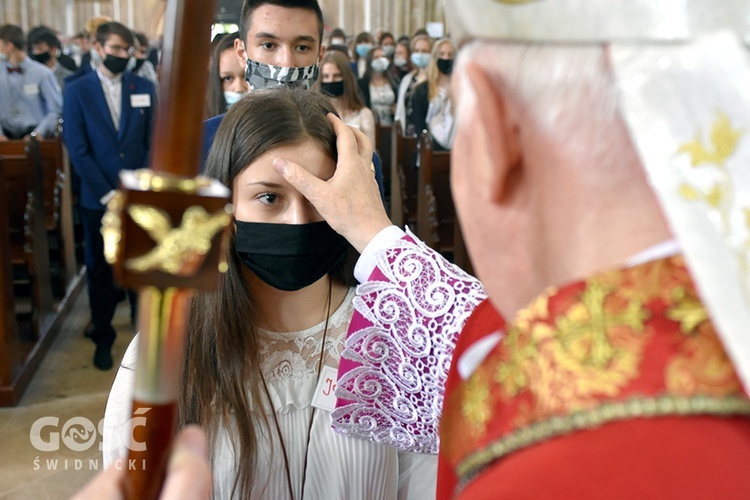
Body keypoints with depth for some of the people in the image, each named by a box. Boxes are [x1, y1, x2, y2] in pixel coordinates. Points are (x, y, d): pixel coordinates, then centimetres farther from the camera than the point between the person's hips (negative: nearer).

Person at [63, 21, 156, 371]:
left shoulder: (144, 88, 5)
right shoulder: (77, 90, 0)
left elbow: (153, 142, 4)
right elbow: (77, 148, -6)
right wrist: (107, 194, -11)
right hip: (98, 199, -1)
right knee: (100, 271, 9)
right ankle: (102, 338, 24)